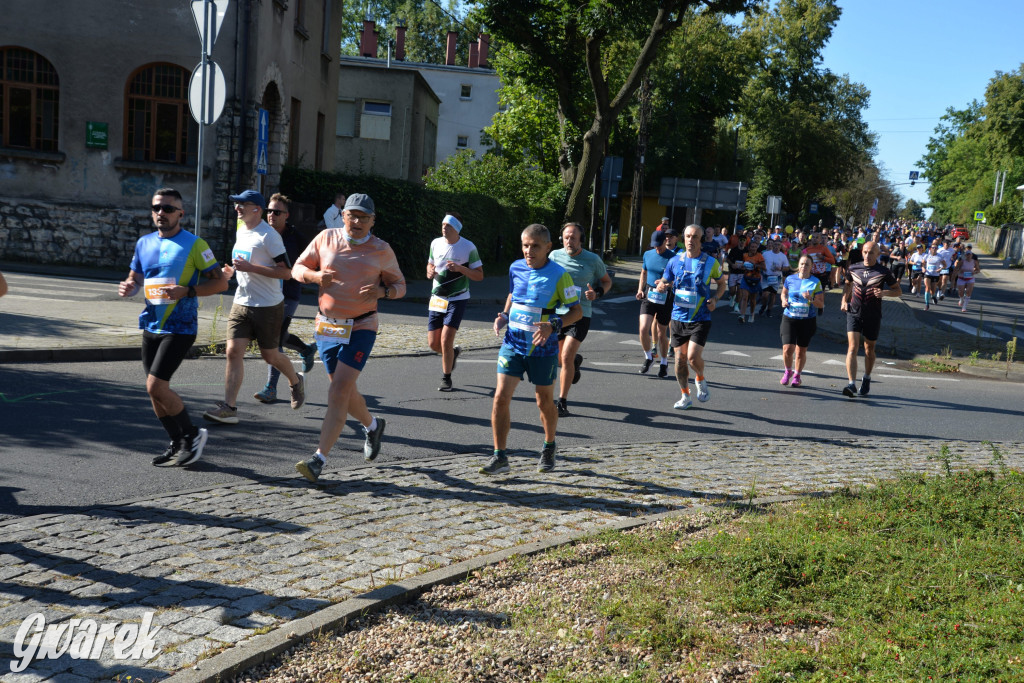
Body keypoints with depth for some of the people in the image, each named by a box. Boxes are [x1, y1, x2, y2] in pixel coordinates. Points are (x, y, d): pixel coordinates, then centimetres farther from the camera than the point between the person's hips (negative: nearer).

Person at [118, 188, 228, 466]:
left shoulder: (194, 244, -7)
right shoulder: (144, 243, 10)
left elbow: (220, 282, -7)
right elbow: (135, 278, 20)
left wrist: (186, 291, -20)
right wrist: (128, 287, -4)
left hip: (180, 328, -7)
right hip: (151, 326, 7)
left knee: (155, 385, -14)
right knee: (155, 390, 9)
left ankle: (192, 434, 5)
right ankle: (178, 444, 24)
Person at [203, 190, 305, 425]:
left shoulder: (269, 236, -15)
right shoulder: (240, 231, 12)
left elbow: (286, 272, -20)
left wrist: (250, 268, -24)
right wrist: (233, 270, 10)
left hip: (268, 306, -7)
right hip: (241, 303, 7)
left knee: (270, 355, 6)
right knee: (233, 352, -6)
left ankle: (295, 381, 37)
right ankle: (229, 407, -6)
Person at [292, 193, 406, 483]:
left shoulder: (381, 250, -3)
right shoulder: (326, 238, 2)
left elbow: (399, 285, 7)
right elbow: (298, 268, 8)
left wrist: (382, 290, -16)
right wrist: (315, 276, -15)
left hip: (360, 329, -4)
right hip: (326, 327, 4)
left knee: (338, 392, -15)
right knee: (346, 393, 15)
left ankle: (319, 459, -14)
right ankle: (372, 426, 45)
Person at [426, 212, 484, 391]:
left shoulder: (469, 247, -10)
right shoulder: (436, 243, 3)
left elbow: (479, 276, -6)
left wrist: (460, 268, -23)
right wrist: (429, 271, -4)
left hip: (457, 299, -5)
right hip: (437, 299, 5)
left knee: (446, 340, -14)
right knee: (433, 343, 4)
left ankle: (446, 378, 5)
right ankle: (453, 353, 38)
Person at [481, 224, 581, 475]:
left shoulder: (558, 274, -11)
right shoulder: (515, 268, 2)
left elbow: (577, 311, -7)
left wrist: (553, 326, -24)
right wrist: (504, 316, 2)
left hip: (542, 349, -3)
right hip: (513, 344, 3)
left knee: (545, 401, 11)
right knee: (501, 397, -7)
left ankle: (548, 449, 36)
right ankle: (499, 457, 1)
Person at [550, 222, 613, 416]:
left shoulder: (593, 259, -2)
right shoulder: (555, 256, 1)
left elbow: (607, 281, 11)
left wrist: (597, 293, -9)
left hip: (580, 315, -3)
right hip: (557, 313, 3)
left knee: (566, 358, -14)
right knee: (559, 359, 14)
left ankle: (562, 402, -3)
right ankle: (576, 361, 51)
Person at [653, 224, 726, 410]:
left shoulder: (710, 262, -2)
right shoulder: (675, 261, 4)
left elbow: (722, 283, 12)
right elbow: (664, 283, 12)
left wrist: (715, 298, -7)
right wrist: (662, 287, -13)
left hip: (700, 319, -3)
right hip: (678, 318, 3)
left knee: (693, 357, -16)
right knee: (680, 359, 5)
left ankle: (700, 380, 17)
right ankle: (685, 396, 22)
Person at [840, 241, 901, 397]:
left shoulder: (883, 272, -4)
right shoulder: (853, 268, 4)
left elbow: (898, 291, 2)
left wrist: (884, 292, -18)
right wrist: (844, 300, 9)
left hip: (873, 316, -1)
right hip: (854, 313, 1)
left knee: (869, 349, 13)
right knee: (852, 347, -13)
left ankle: (867, 379, 35)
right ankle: (852, 384, -19)